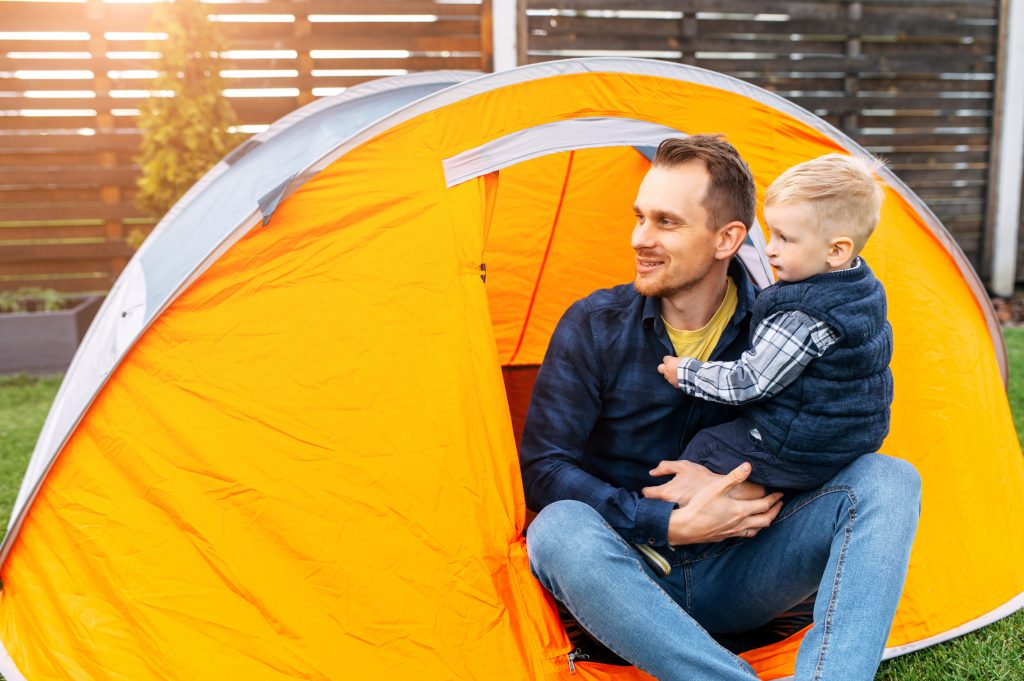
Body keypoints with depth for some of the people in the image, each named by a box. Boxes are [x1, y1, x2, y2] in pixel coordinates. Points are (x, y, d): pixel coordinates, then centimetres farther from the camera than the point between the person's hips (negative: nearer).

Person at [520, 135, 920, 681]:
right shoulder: (593, 327, -8)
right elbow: (542, 470, -11)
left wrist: (730, 488, -17)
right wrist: (671, 524, -21)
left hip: (735, 579, 2)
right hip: (632, 576, -1)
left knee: (889, 480, -17)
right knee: (560, 530, -36)